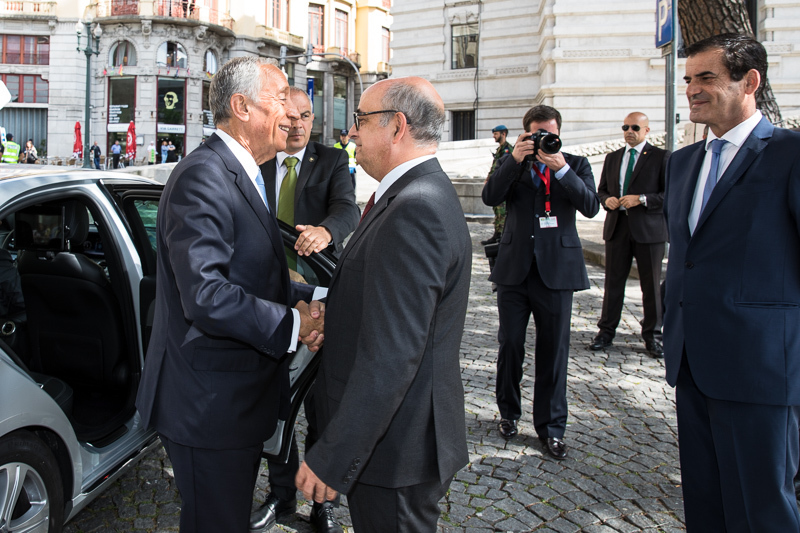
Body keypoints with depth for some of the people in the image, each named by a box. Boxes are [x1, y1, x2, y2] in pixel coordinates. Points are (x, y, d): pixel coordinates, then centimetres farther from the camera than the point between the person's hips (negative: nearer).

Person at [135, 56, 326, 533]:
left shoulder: (242, 176, 13)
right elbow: (206, 296, -30)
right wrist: (292, 324, -19)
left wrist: (309, 298, 0)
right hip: (210, 404, -10)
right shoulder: (202, 177, -21)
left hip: (239, 397, 10)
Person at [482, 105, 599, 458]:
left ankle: (551, 426, 18)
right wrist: (514, 159, -19)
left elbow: (591, 207, -10)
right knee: (510, 344, 10)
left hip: (556, 269, -1)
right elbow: (490, 197, -10)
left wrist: (562, 169, -20)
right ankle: (509, 412, 30)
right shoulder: (512, 164, 7)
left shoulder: (576, 164, 5)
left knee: (553, 350, 5)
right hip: (514, 268, 1)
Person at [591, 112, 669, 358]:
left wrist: (642, 199, -18)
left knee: (651, 285, 3)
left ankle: (652, 336, 14)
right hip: (617, 227, 4)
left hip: (648, 229, -4)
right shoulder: (612, 158, 15)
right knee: (613, 282, 7)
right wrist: (607, 199, -3)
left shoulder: (661, 157, 0)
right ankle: (606, 331, 15)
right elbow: (601, 190, 20)